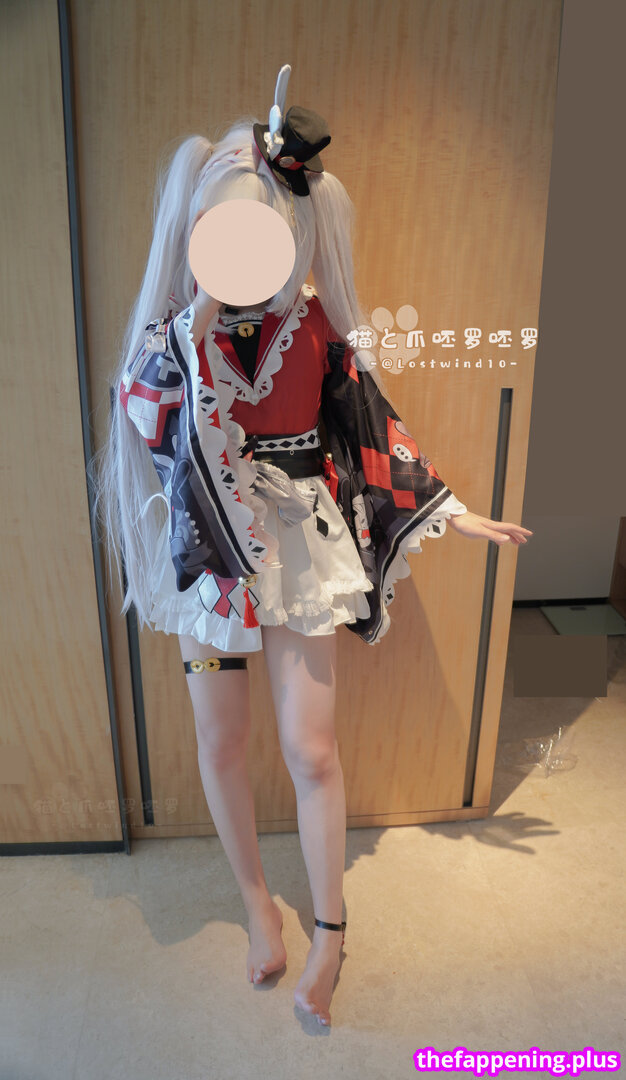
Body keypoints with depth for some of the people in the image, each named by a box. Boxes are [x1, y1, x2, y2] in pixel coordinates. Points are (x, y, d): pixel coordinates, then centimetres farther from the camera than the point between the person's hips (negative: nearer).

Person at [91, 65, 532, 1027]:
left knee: (311, 748, 4)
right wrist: (199, 329, -25)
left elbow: (374, 429, 2)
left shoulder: (318, 323, -3)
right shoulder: (175, 328, -5)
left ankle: (329, 930, 31)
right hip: (210, 554, 1)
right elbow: (152, 431, -18)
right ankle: (257, 901, 42)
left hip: (302, 550, 0)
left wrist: (451, 513, 1)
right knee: (222, 742, 13)